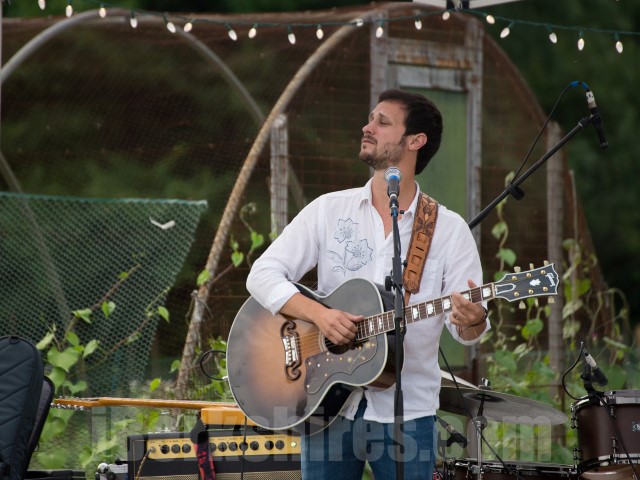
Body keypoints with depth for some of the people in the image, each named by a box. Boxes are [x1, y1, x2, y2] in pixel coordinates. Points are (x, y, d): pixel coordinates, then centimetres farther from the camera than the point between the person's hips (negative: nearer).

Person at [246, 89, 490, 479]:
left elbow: (468, 329, -4)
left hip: (406, 414, -1)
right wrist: (319, 314, -18)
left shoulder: (449, 229, 0)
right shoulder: (330, 210, 4)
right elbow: (263, 275, -1)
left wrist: (472, 321, -28)